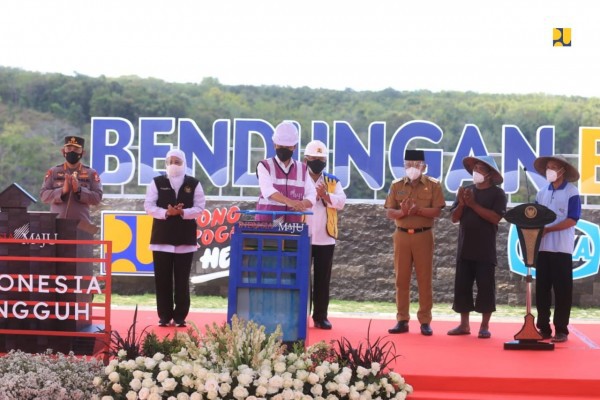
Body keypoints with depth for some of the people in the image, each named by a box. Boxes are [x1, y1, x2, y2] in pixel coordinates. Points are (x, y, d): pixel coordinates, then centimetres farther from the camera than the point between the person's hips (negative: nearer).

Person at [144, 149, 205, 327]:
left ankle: (180, 316, 7)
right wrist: (166, 213, -18)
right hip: (162, 236, 0)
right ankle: (164, 316, 9)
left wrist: (182, 212, -18)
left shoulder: (194, 184, 4)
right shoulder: (157, 182, 4)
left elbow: (199, 208, -1)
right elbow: (149, 205, -2)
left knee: (182, 279, 1)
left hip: (185, 238, 0)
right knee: (162, 279, 2)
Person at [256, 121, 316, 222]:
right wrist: (289, 202, -34)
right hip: (266, 222, -3)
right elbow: (267, 190, -16)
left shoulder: (302, 169, 15)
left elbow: (311, 195, 5)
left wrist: (302, 204, -20)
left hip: (293, 223, 3)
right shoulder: (265, 166, 3)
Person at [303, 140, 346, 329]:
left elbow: (341, 202, -5)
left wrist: (326, 196, -21)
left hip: (325, 238, 2)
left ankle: (320, 317, 10)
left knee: (323, 279, 5)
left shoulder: (333, 182, 11)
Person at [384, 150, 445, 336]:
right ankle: (402, 320, 9)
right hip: (402, 236, 2)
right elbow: (389, 212, 2)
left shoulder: (433, 185, 0)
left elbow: (437, 211, -8)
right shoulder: (396, 185, 7)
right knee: (401, 279, 4)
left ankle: (425, 321, 5)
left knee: (424, 280, 0)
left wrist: (418, 210, -24)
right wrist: (402, 212, -19)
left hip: (423, 236, -2)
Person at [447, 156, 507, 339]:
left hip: (485, 250, -5)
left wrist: (474, 204, -17)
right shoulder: (466, 190, 12)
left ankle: (485, 326, 2)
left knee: (485, 287, -3)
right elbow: (454, 218, 9)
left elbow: (495, 217, -15)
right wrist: (461, 203, -9)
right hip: (465, 248, 5)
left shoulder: (497, 193, -1)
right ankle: (464, 324, 12)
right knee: (462, 286, 5)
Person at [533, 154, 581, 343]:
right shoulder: (542, 192, 13)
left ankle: (561, 330, 2)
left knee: (562, 290, -2)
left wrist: (547, 229, -17)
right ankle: (543, 328, 11)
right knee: (542, 289, 5)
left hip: (562, 248, -5)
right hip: (542, 247, 5)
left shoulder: (571, 192, -4)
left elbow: (572, 220, -12)